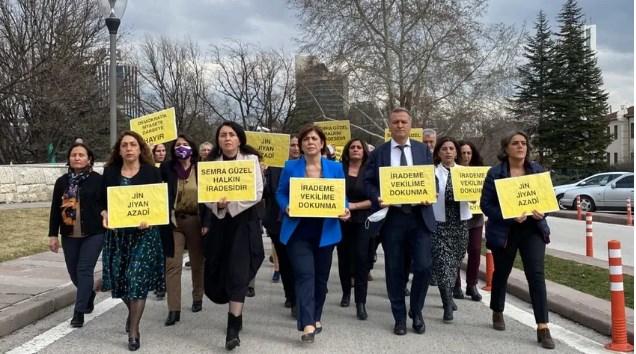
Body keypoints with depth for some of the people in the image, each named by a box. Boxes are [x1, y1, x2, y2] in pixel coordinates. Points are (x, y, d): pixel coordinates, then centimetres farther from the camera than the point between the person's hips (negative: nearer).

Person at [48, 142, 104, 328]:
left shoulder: (98, 180, -4)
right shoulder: (62, 181, 8)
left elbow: (107, 205, -2)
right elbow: (55, 209, 9)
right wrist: (53, 235, 6)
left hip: (93, 233, -4)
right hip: (69, 235, 5)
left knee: (84, 270, -8)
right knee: (74, 271, 13)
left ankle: (79, 311, -2)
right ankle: (89, 295, 40)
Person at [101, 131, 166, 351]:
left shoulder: (151, 172, -1)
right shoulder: (110, 172, 7)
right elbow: (102, 200, 9)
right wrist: (105, 215, -11)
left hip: (144, 232, -3)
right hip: (117, 232, 3)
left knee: (137, 278, -8)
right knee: (118, 277, 6)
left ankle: (134, 330, 4)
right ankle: (133, 311, 37)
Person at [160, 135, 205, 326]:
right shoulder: (167, 168, 1)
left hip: (195, 220, 0)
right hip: (174, 220, 0)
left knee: (197, 262, 14)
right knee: (172, 264, -6)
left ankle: (197, 298, 34)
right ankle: (174, 309, -2)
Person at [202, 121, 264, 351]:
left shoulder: (251, 159, -2)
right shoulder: (212, 163, 5)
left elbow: (257, 193, -8)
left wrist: (231, 204, -18)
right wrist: (217, 204, -19)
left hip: (244, 221, -3)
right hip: (220, 222, 4)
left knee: (238, 271, -9)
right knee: (217, 271, 7)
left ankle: (233, 328, -5)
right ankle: (237, 314, 31)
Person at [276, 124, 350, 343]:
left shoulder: (335, 167, 5)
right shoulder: (290, 167, 1)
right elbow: (281, 193, 3)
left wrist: (344, 210, -14)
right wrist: (287, 208, -17)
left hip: (325, 231, 2)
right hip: (298, 231, -2)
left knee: (321, 276, 13)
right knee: (304, 274, -11)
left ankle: (315, 317, 31)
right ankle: (308, 324, -13)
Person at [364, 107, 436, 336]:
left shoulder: (423, 150, 9)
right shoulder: (379, 153, 6)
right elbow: (369, 182, 5)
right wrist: (378, 199, -14)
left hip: (419, 216, 0)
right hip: (391, 217, 0)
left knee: (423, 267, -5)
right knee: (395, 270, 5)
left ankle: (416, 312, 19)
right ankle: (400, 317, 21)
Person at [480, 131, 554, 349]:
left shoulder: (537, 170, 2)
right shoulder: (495, 173, -8)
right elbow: (486, 204, -10)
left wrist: (542, 211, -12)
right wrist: (510, 216, -22)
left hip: (533, 230, 2)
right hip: (504, 231, -1)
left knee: (536, 275, -9)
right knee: (501, 273, 14)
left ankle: (543, 328, -6)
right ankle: (498, 313, 38)